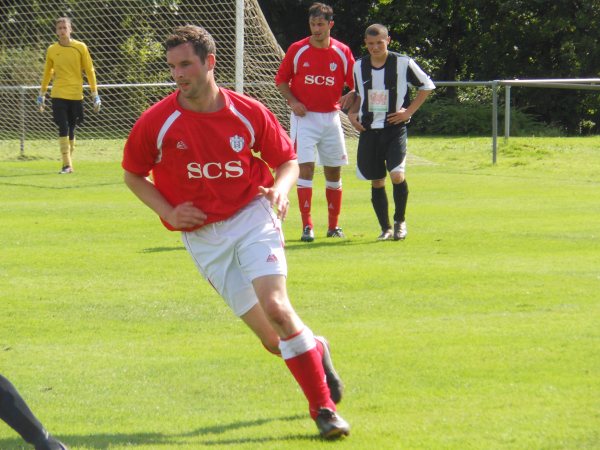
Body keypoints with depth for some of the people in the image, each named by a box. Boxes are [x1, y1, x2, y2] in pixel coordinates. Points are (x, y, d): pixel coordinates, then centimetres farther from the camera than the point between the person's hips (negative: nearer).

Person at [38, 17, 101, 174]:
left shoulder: (80, 47, 0)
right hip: (58, 95, 0)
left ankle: (69, 163, 17)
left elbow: (89, 71, 3)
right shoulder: (51, 50, 5)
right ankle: (67, 165, -12)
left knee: (71, 130, 6)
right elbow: (47, 73, 17)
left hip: (76, 96, 0)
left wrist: (95, 95, 1)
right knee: (63, 129, -11)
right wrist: (41, 95, 19)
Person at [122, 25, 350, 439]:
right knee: (273, 339, -4)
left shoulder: (249, 113, -7)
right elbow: (133, 174, 7)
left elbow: (288, 159, 7)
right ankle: (316, 352, 32)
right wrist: (167, 211, -8)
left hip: (252, 217, -1)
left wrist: (281, 187, -15)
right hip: (203, 238, 1)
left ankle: (324, 407, -11)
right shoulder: (156, 122, -8)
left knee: (275, 305, -23)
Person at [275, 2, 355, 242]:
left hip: (331, 117, 2)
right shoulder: (297, 50, -3)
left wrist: (348, 99, -15)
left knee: (334, 172, 8)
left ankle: (334, 226, 19)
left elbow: (356, 85, 5)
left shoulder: (342, 52, 0)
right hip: (304, 117, -2)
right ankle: (307, 226, -10)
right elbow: (281, 79, 5)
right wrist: (292, 101, -10)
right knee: (305, 168, -12)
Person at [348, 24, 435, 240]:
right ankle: (385, 228, 16)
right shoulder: (359, 66, 5)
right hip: (368, 130, 4)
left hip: (395, 127, -4)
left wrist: (409, 111, -3)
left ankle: (400, 221, 1)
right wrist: (352, 113, 5)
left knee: (397, 174, -19)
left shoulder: (403, 63, -7)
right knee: (376, 181, 5)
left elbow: (427, 85, 4)